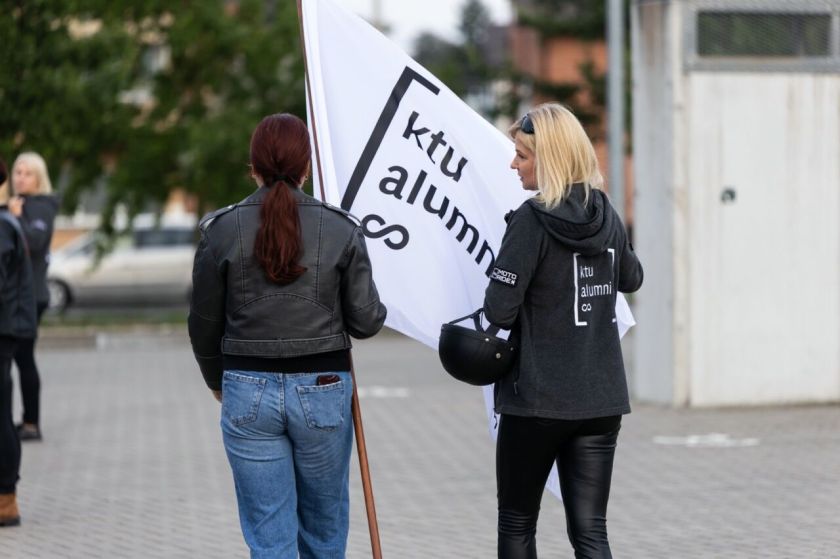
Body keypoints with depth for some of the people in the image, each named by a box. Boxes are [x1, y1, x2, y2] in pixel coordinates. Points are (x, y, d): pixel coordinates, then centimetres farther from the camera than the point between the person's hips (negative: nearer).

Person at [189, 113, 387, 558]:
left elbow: (204, 322, 4)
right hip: (323, 389, 0)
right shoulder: (340, 229, -5)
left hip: (249, 392, 0)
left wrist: (217, 382, 22)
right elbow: (366, 321, -3)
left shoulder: (221, 229, -4)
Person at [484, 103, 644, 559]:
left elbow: (499, 308, -16)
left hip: (538, 398, -5)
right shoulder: (605, 214, 6)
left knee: (516, 521, 12)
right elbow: (631, 279, 24)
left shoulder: (532, 220, -13)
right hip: (602, 397, 5)